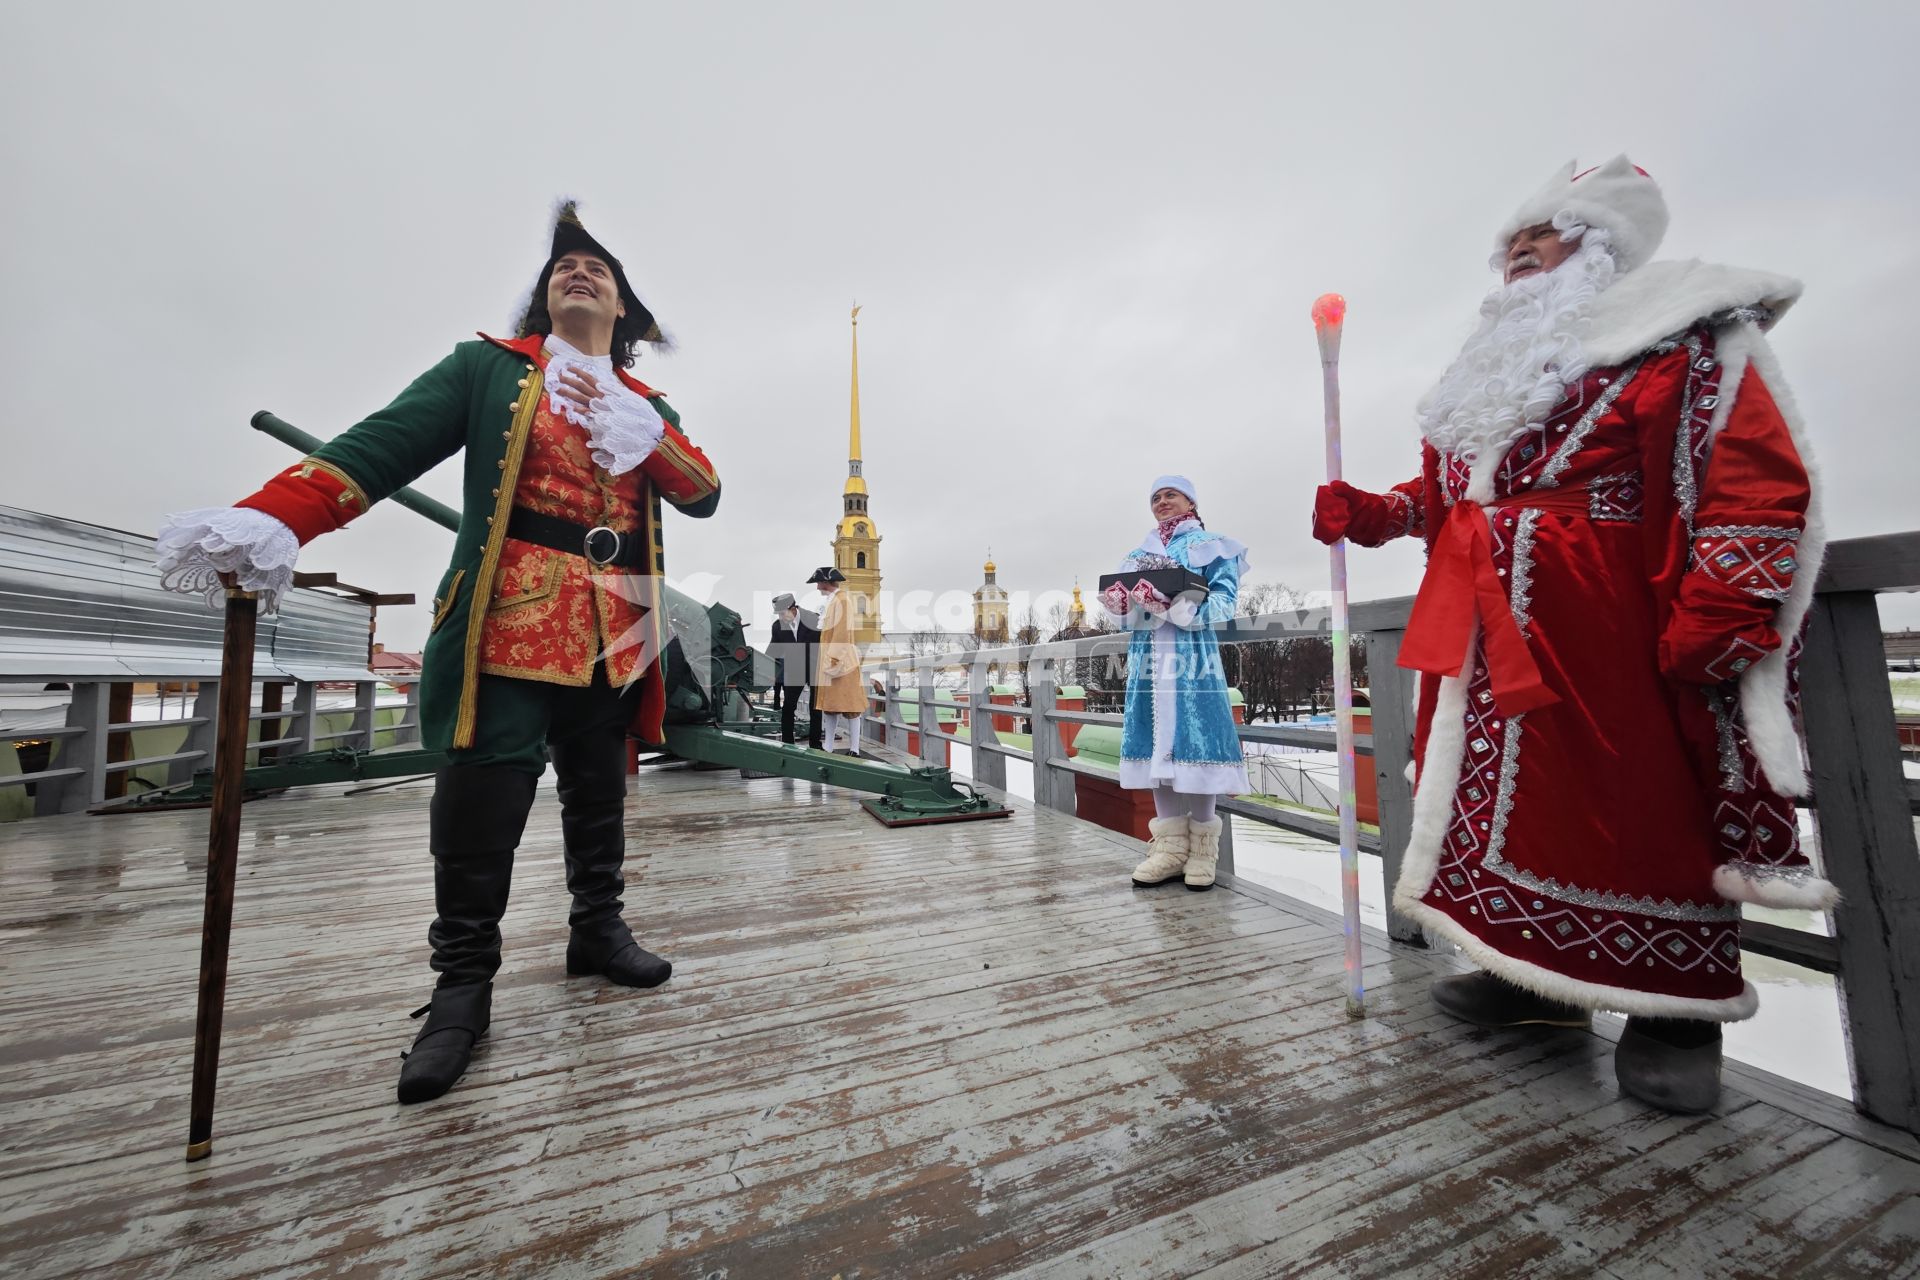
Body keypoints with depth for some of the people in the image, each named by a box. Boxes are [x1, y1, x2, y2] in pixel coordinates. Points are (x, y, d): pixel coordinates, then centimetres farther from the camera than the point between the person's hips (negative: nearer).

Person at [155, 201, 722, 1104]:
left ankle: (596, 929, 30)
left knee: (598, 797, 13)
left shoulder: (647, 407, 19)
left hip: (612, 641, 3)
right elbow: (383, 443, -3)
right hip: (507, 629, -3)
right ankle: (462, 983, 17)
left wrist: (640, 432, -9)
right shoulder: (488, 367, 10)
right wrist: (272, 520, -18)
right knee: (481, 805, -3)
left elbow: (704, 494, 5)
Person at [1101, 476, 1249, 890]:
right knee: (1156, 742, 2)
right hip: (1149, 655, 5)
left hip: (1192, 655, -4)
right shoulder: (1139, 553, 22)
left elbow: (1224, 600, -5)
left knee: (1193, 740, -7)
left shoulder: (1210, 545, 8)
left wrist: (1175, 604, -21)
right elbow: (1128, 610, 17)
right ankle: (1171, 844, 11)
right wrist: (1120, 603, -7)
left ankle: (1202, 846, 7)